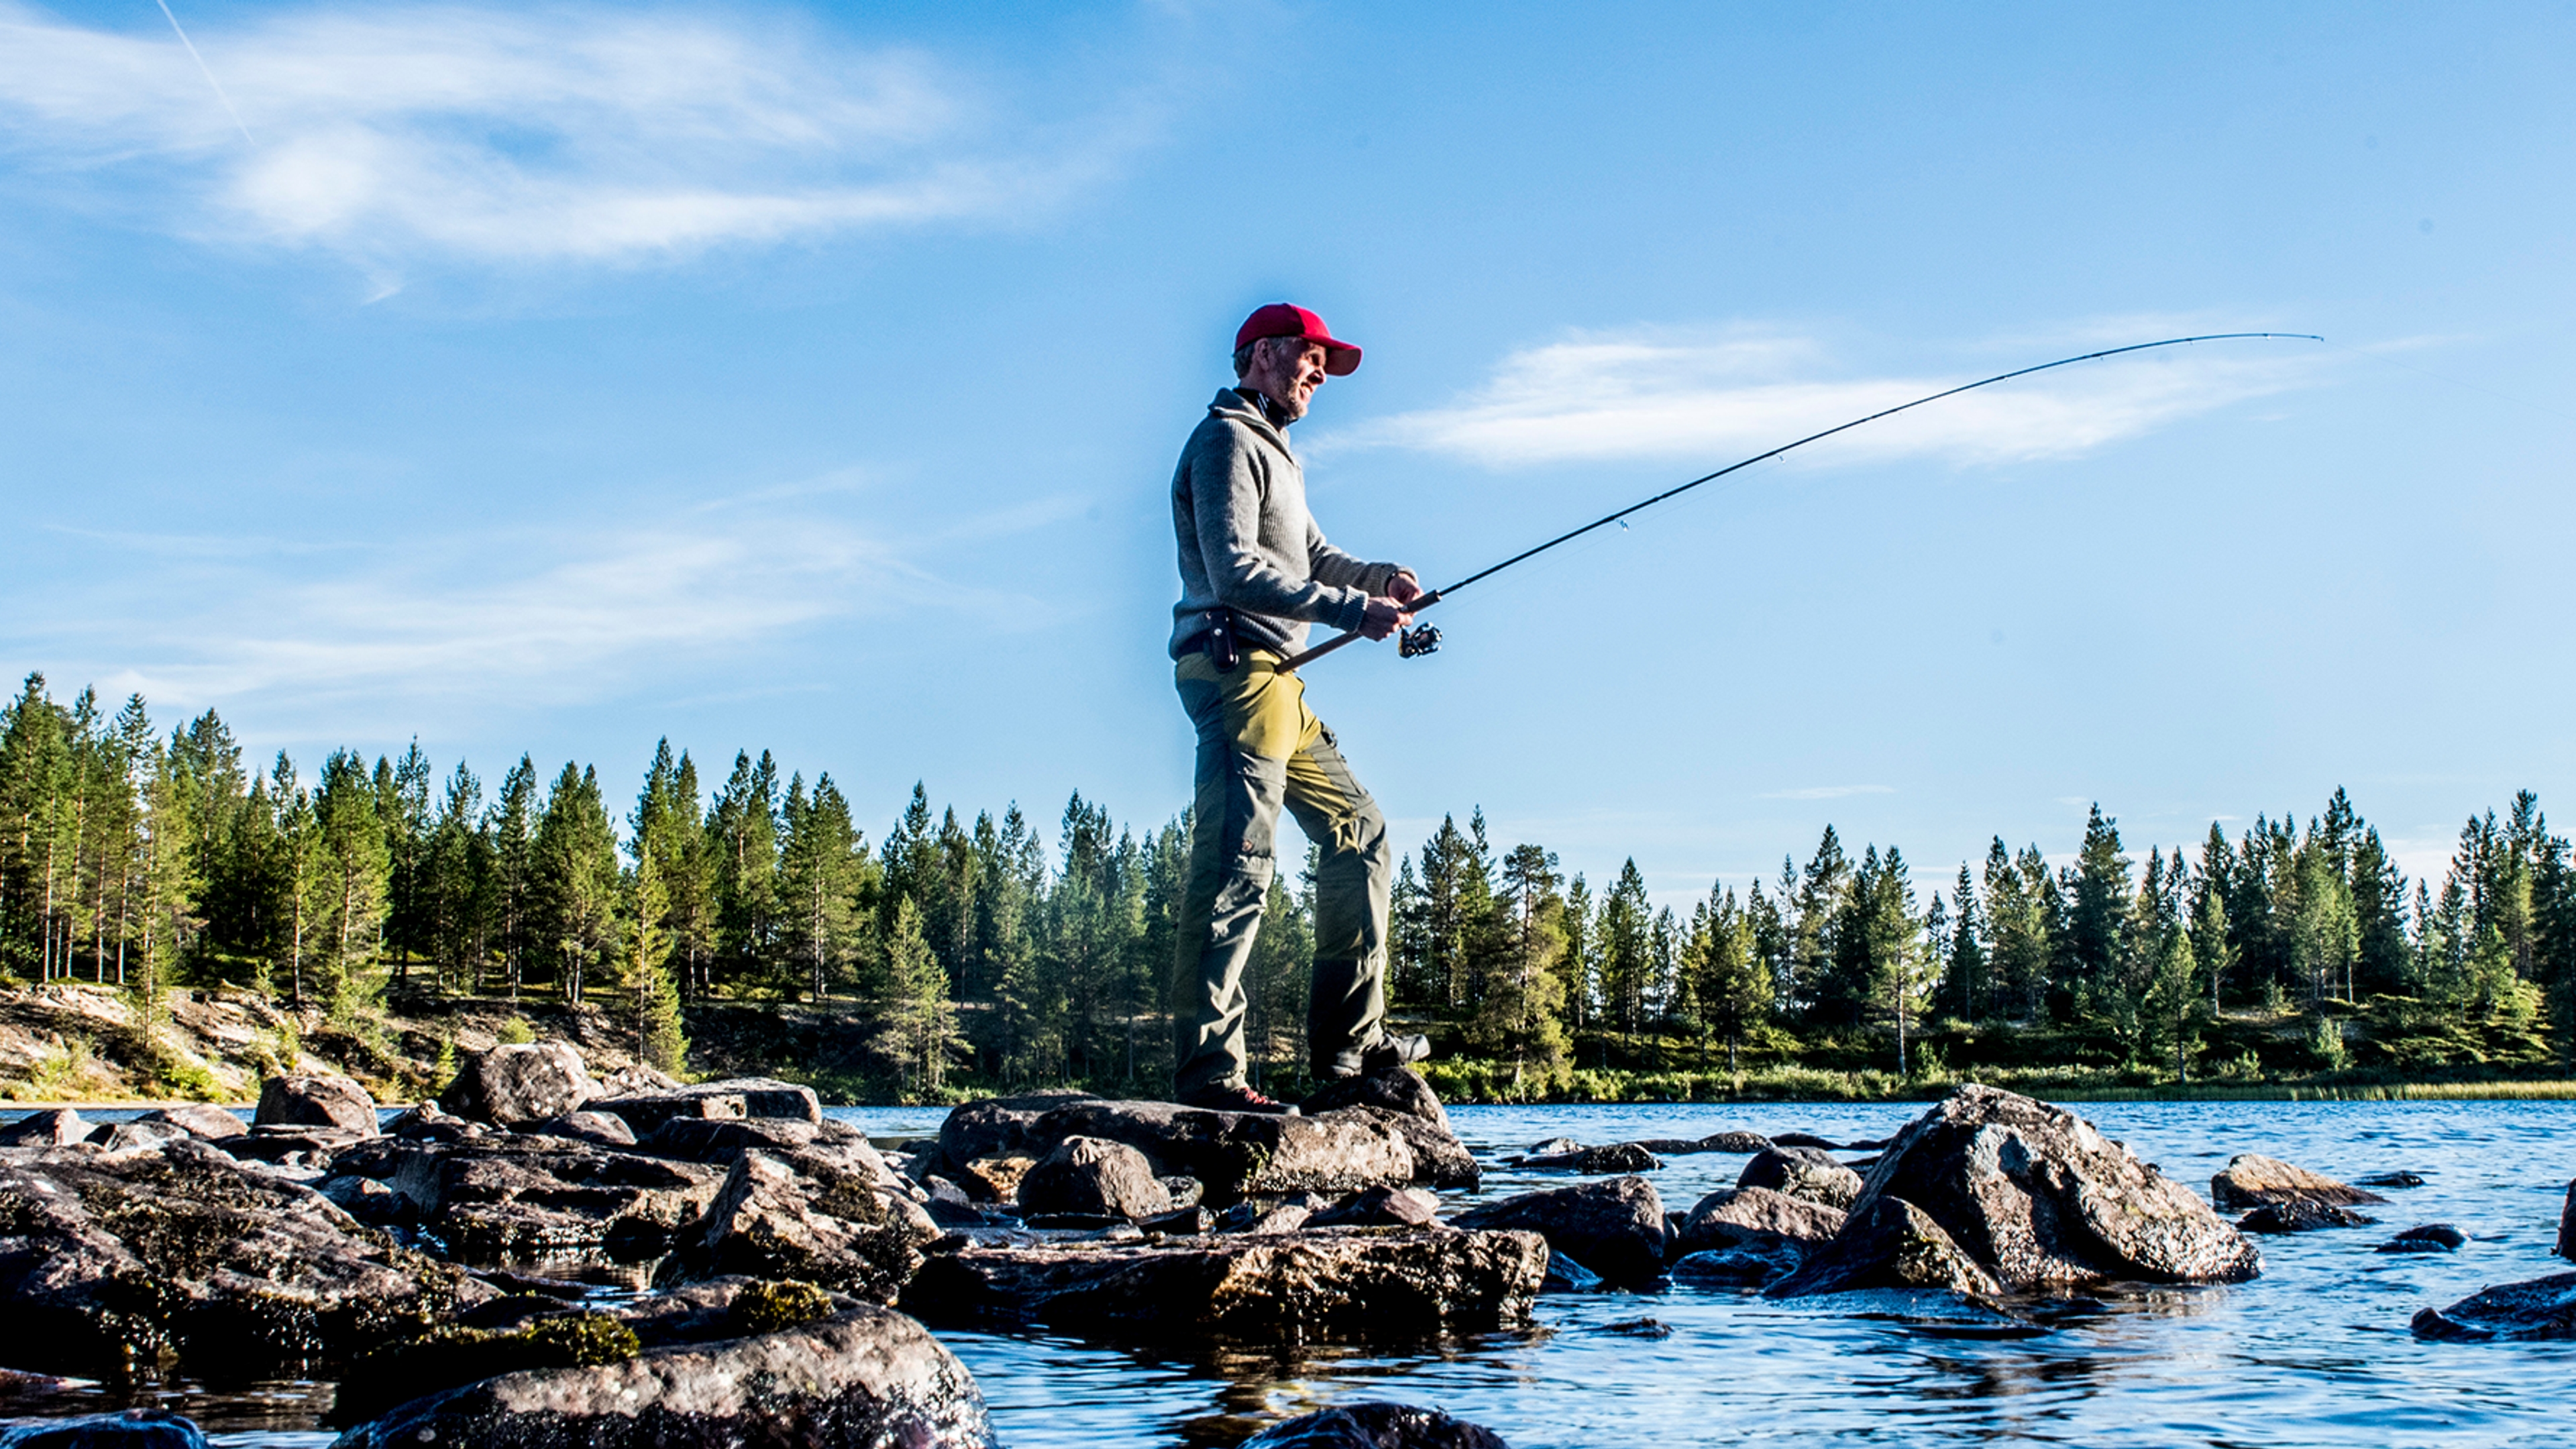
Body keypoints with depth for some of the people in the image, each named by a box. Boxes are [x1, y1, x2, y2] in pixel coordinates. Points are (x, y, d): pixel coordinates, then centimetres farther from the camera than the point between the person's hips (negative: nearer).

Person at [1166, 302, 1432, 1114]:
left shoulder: (1273, 452, 28)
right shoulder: (1226, 441, -5)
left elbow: (1312, 556, 22)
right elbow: (1235, 570, -17)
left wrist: (1380, 578, 1)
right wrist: (1351, 609, -19)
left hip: (1279, 683, 11)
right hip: (1235, 669, -11)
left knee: (1358, 834, 13)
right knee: (1237, 865, -16)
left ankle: (1348, 1040, 15)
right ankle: (1207, 1071, -18)